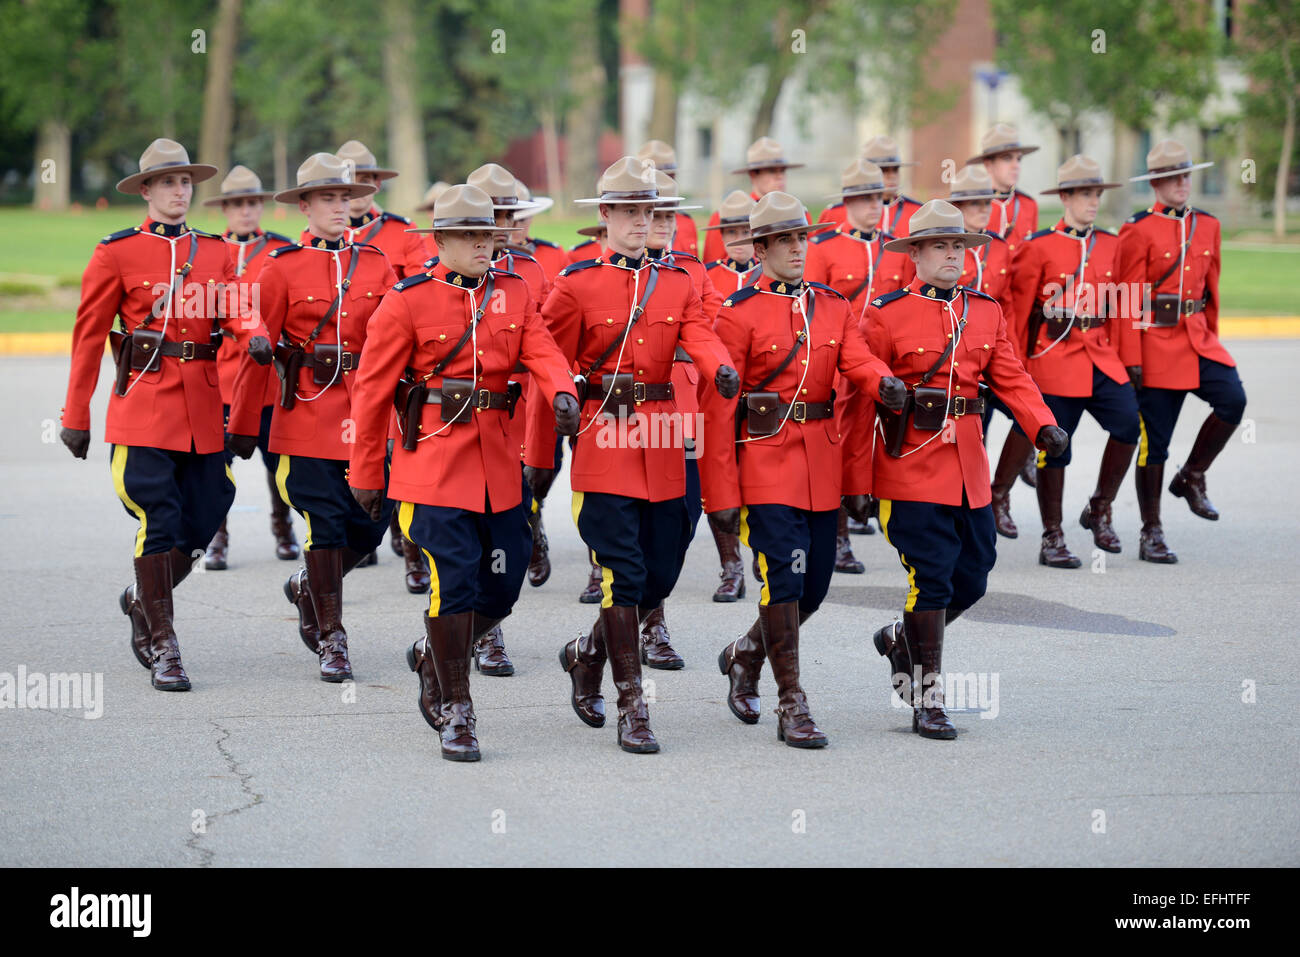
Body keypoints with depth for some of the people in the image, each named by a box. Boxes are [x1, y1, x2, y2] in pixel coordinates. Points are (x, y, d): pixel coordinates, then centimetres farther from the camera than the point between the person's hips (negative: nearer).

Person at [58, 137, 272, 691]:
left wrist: (255, 337, -25)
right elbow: (88, 337, 3)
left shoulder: (215, 252, 13)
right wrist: (76, 416, 2)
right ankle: (162, 646, -2)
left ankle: (143, 600, 31)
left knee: (203, 520, 4)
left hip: (203, 407, 4)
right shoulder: (116, 253, 1)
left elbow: (236, 311, -1)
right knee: (158, 520, -9)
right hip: (144, 406, -4)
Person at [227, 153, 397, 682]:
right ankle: (331, 639, 7)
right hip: (308, 414, -3)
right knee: (324, 524, -4)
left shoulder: (376, 264, 8)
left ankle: (307, 586, 31)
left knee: (369, 524, 2)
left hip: (366, 413, 3)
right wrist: (243, 427, 1)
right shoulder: (283, 267, -2)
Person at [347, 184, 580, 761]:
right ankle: (454, 712, 3)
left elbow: (541, 351, -4)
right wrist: (366, 475, 3)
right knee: (455, 581, -10)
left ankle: (434, 657, 34)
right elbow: (372, 391, 0)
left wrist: (562, 394, -27)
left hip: (498, 462, 5)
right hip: (434, 462, -5)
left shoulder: (514, 293, 9)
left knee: (503, 584, 6)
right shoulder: (407, 302, -4)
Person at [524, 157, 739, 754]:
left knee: (660, 575, 7)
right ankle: (632, 708, -3)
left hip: (661, 442, 4)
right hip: (604, 437, -4)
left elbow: (700, 337, -7)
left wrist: (721, 370, -31)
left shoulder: (678, 283, 10)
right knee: (623, 575, -8)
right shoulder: (577, 284, -1)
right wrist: (539, 456, -2)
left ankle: (588, 655, 33)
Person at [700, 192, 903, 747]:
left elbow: (857, 359, -4)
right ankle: (792, 706, -5)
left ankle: (745, 655, 35)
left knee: (814, 587, 9)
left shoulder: (834, 307, 12)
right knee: (784, 577, -12)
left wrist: (885, 382, -29)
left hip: (821, 466, 5)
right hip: (767, 462, -5)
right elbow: (718, 409, -6)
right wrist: (722, 494, -10)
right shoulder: (738, 314, -4)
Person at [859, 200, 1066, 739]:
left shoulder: (986, 311, 11)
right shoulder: (886, 314, -5)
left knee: (971, 578, 9)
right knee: (930, 579, -6)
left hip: (969, 469, 6)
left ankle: (900, 640, 35)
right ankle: (927, 700, 3)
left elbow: (1011, 378, 8)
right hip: (912, 467, -6)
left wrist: (1044, 426, -9)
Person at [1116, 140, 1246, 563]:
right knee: (1155, 438, 0)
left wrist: (1211, 336, 19)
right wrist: (1131, 359, -12)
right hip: (1156, 342, -5)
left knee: (1232, 400, -19)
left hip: (1198, 338, 5)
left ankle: (1191, 477, 4)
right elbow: (1129, 300, -8)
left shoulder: (1207, 225, 10)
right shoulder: (1138, 230, -7)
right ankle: (1151, 534, 9)